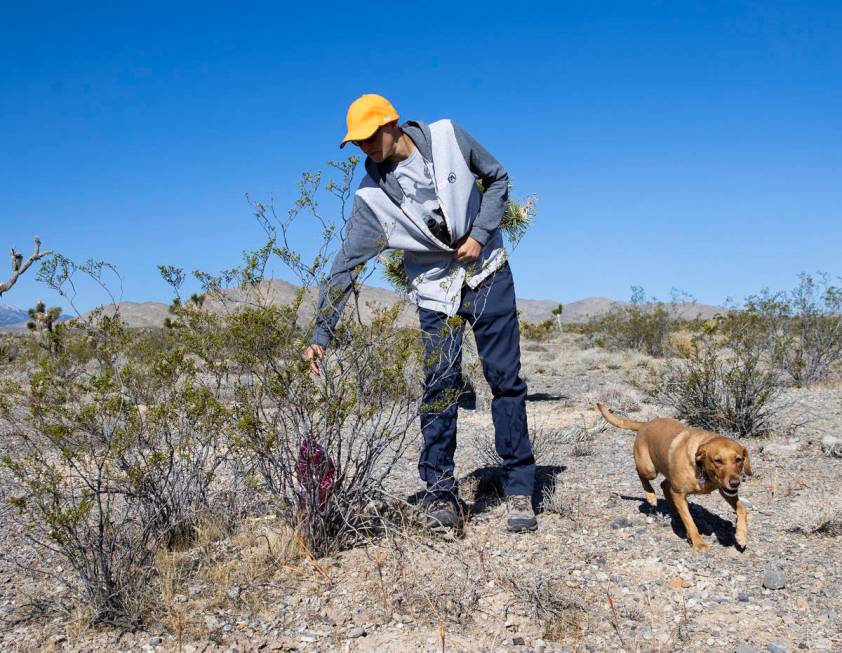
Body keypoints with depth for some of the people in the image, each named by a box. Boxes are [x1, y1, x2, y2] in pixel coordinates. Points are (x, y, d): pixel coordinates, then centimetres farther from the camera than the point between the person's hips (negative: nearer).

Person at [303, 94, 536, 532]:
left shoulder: (448, 138, -9)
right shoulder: (372, 195, -9)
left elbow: (497, 179, 5)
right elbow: (345, 264, -9)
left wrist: (481, 233, -10)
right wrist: (321, 333, -13)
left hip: (488, 274, 0)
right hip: (436, 291, 0)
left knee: (505, 380, -2)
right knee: (439, 389, -8)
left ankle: (519, 490, 7)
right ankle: (441, 495, 4)